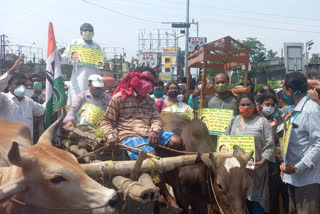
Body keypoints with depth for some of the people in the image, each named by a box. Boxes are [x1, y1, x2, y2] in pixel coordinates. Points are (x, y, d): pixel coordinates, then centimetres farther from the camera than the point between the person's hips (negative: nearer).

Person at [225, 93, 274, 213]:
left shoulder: (262, 122, 2)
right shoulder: (234, 121, 14)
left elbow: (269, 145, -4)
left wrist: (262, 161, -16)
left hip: (255, 169, -3)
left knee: (256, 204, -3)